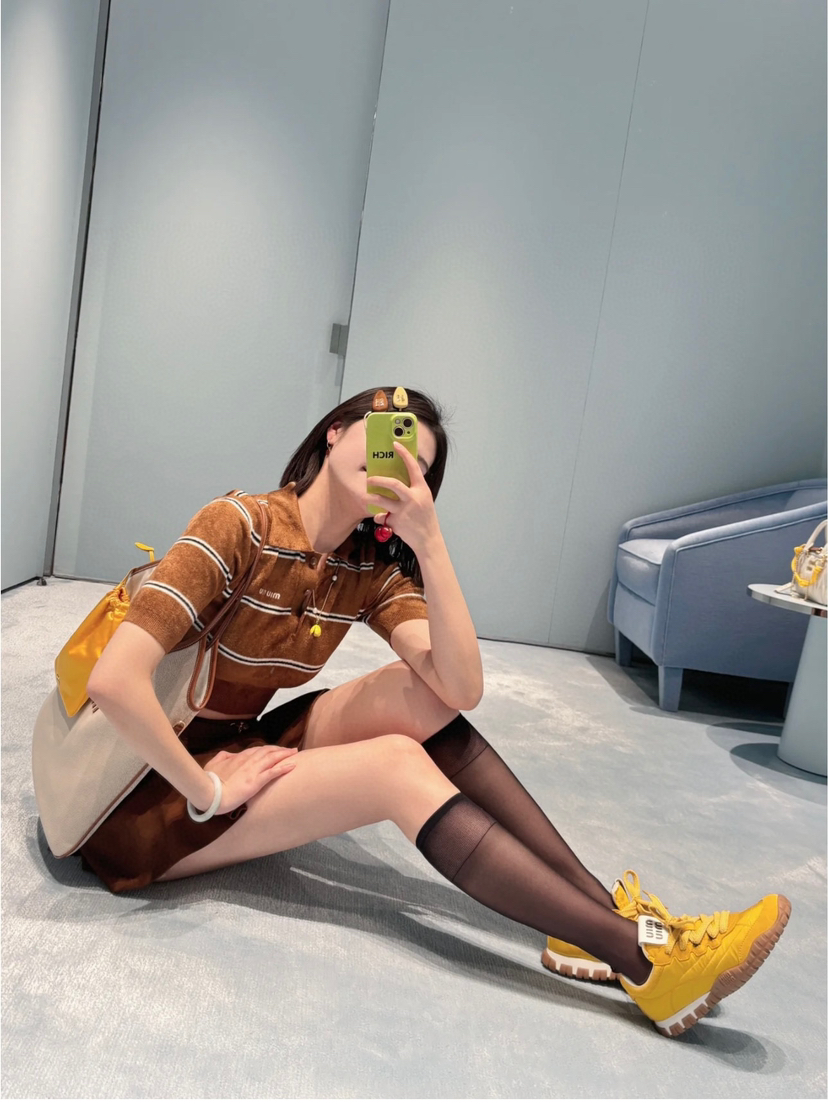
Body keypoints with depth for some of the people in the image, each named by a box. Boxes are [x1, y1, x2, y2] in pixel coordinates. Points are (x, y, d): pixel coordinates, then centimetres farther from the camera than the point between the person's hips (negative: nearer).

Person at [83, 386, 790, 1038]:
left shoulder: (372, 570, -3)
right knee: (396, 764, -25)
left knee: (421, 693, -15)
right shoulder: (239, 525, -21)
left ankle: (598, 913, -14)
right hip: (149, 791, -6)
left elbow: (463, 690, -18)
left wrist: (429, 542, -25)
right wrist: (208, 791, -24)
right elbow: (114, 679, -30)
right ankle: (641, 958, -20)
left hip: (234, 749, 6)